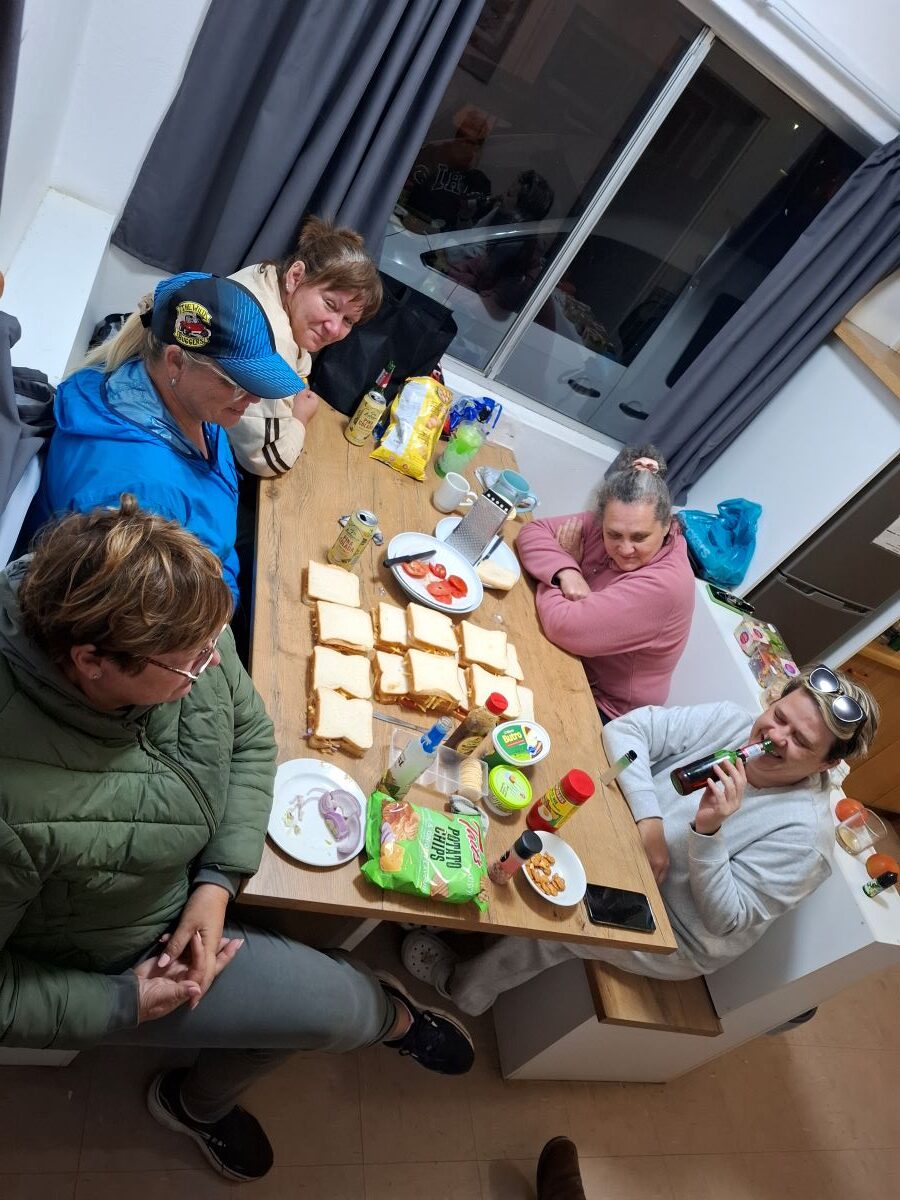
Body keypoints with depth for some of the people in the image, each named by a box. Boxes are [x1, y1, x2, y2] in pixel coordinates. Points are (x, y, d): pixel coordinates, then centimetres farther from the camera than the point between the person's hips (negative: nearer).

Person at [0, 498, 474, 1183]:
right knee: (336, 1007, -8)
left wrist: (218, 885, -17)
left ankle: (200, 1104, 44)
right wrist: (123, 1003, -18)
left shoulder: (172, 633, -25)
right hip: (106, 961, -4)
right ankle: (393, 1017, 30)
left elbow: (250, 735, -8)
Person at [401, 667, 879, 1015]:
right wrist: (649, 819, -29)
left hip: (673, 940, -5)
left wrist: (709, 832, -38)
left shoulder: (804, 833, -22)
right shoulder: (731, 722, -12)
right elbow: (625, 729, -19)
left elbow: (728, 922, -23)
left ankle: (462, 989, 7)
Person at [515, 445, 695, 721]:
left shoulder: (663, 584, -30)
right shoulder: (610, 525, -12)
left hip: (601, 707, -6)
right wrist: (564, 571, -27)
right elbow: (532, 532, -9)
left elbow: (564, 627, -33)